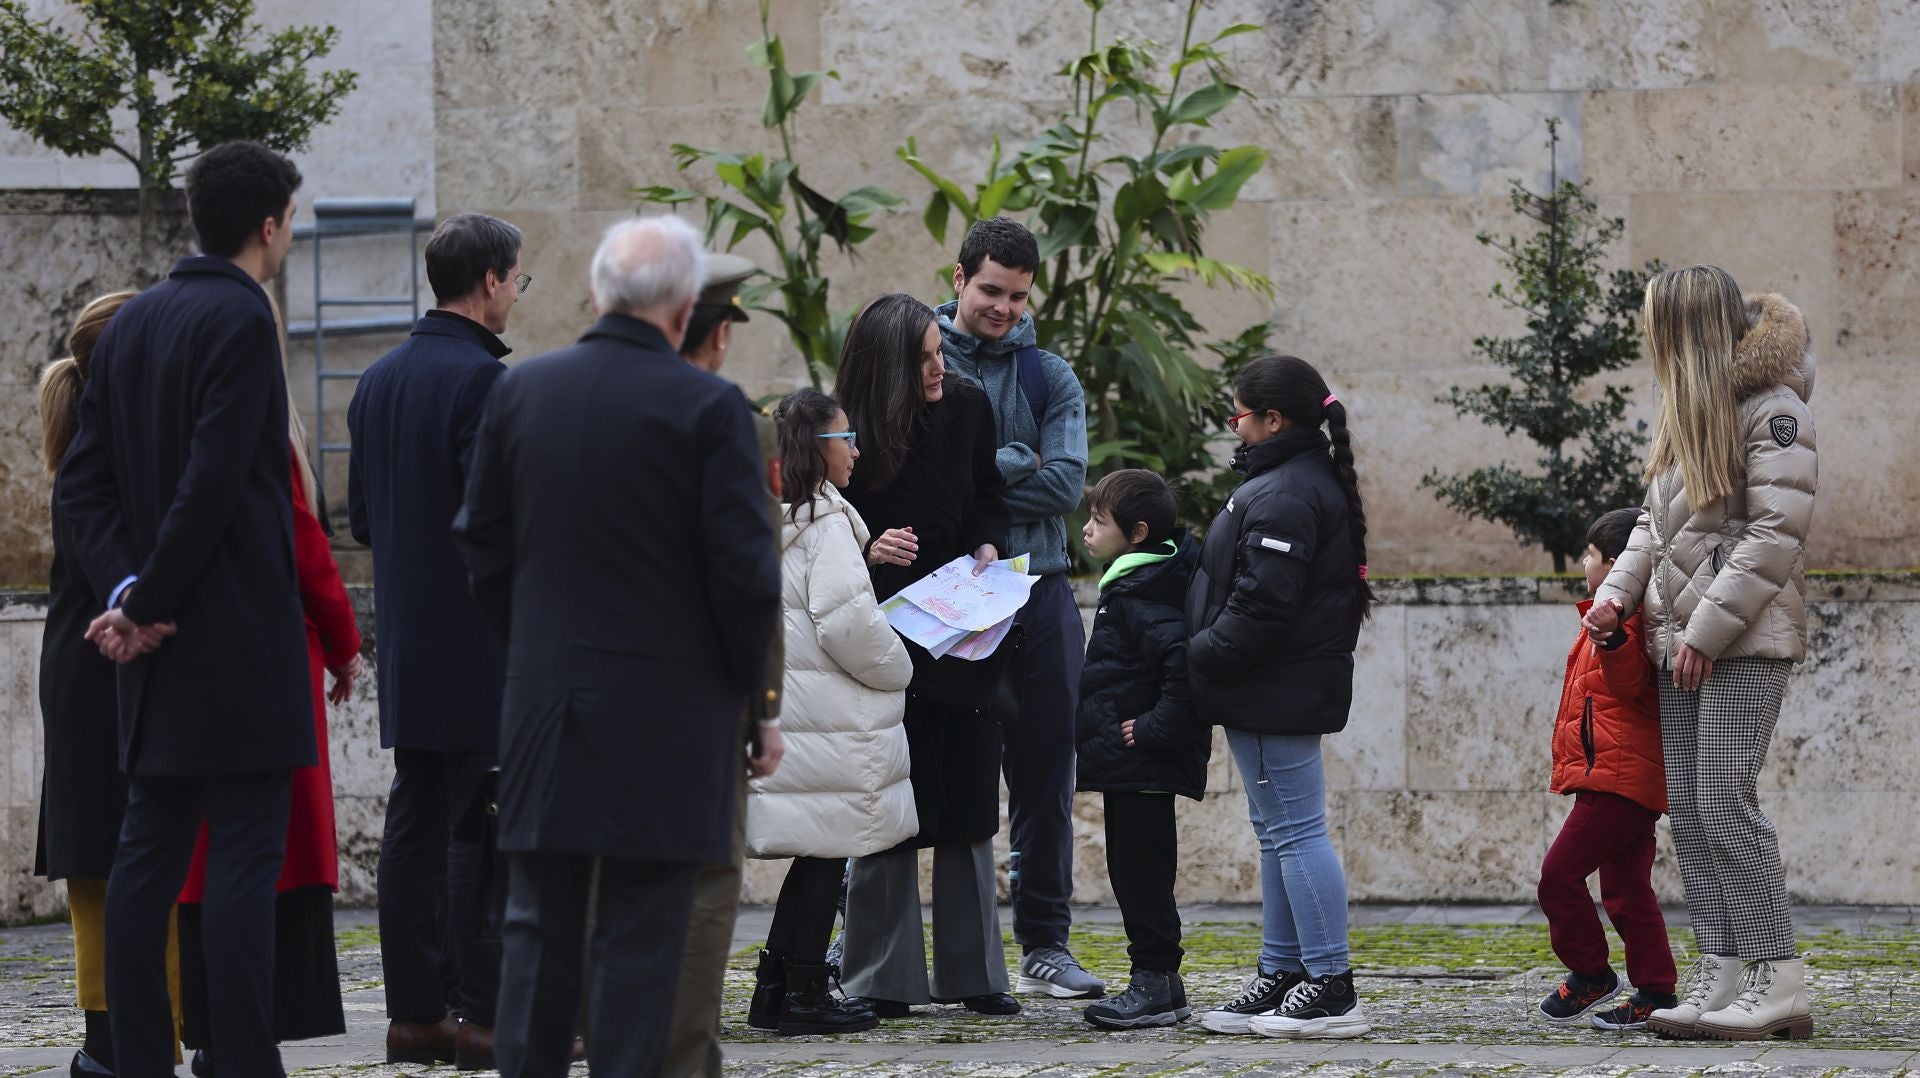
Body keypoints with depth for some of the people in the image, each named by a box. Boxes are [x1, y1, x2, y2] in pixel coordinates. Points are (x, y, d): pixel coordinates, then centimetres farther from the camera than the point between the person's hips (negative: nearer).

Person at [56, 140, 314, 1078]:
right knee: (245, 855, -7)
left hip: (161, 647, 8)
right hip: (240, 636, -8)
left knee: (149, 850, 9)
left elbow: (84, 480, 9)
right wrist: (148, 601, -11)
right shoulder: (240, 319, -12)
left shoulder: (131, 323, 13)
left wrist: (124, 590, -1)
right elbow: (213, 481, -19)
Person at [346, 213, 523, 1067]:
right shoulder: (481, 379, -15)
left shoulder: (380, 380, 12)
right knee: (482, 827, -5)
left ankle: (415, 1012, 10)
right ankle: (485, 1012, -5)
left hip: (407, 643, 8)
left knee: (415, 822, 9)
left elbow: (359, 516, 16)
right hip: (479, 644, -8)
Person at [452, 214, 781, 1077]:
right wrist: (744, 682, 3)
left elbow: (481, 542, 9)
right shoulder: (708, 407, -12)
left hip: (542, 708, 4)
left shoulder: (518, 391, 2)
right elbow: (744, 569, -11)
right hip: (663, 711, -4)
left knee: (539, 929, 10)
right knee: (639, 941, 1)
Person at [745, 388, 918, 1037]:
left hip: (780, 707, 8)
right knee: (826, 852, -1)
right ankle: (803, 996, 1)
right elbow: (848, 620, -17)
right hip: (826, 717, -8)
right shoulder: (826, 522, -11)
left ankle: (775, 989, 13)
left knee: (816, 851, 13)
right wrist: (897, 670, -1)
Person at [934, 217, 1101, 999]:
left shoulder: (1050, 378, 10)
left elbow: (1064, 485, -4)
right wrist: (1012, 465, -15)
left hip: (1037, 593, 2)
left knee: (1044, 773, 4)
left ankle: (1044, 942, 11)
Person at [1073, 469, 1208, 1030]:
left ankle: (1155, 983, -1)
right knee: (1137, 872, 14)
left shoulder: (1143, 594, -18)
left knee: (1140, 872, -6)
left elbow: (1185, 666, -29)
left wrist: (1155, 729, -25)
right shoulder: (1132, 584, 14)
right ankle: (1159, 983, 19)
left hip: (1140, 762, -11)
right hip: (1133, 766, 11)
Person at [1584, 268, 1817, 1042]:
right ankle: (1721, 976, 3)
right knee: (1687, 806, 3)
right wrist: (1618, 593, 6)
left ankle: (1777, 981, -13)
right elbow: (1657, 521, 23)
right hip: (1681, 639, 9)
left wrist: (1706, 631, -17)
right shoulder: (1690, 410, 19)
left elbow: (1776, 533, -15)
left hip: (1746, 639, -9)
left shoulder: (1772, 409, -9)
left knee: (1722, 800, -14)